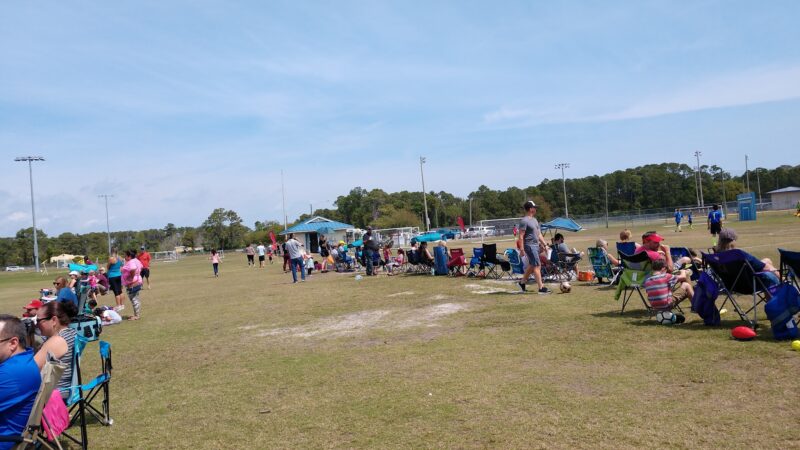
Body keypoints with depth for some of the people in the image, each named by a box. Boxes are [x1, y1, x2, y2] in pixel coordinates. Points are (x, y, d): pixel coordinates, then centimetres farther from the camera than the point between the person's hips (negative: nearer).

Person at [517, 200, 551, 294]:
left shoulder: (534, 220, 17)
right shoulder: (524, 221, -13)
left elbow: (539, 234, 22)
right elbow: (521, 236, -16)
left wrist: (545, 244, 17)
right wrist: (521, 249, -21)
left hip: (536, 245, 10)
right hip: (529, 246, -10)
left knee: (531, 265, 16)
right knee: (537, 266, -10)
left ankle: (522, 282, 29)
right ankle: (541, 288, -8)